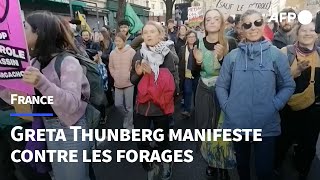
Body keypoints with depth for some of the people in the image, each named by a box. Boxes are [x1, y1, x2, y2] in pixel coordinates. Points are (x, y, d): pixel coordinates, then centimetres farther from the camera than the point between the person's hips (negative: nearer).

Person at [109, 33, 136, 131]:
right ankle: (127, 116, 37)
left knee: (129, 106, 3)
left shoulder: (131, 51, -9)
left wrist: (129, 76, -10)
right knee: (118, 104, 9)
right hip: (117, 84, 5)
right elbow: (111, 67, 13)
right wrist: (115, 76, 4)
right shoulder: (113, 53, 4)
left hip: (129, 83, -4)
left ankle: (129, 125, 19)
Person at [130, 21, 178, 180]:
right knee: (140, 141, 6)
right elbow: (133, 80, 8)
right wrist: (138, 73, -14)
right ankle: (150, 167, 36)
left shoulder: (168, 54, -7)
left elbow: (170, 81, -8)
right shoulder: (138, 54, 1)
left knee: (162, 138, 13)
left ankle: (167, 163, 45)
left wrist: (152, 73, -21)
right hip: (142, 104, 2)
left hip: (160, 105, -2)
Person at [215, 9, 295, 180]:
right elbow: (221, 85, 4)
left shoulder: (276, 54, -2)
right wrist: (227, 107, -7)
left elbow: (288, 85, 2)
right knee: (242, 164, 21)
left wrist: (274, 106, -9)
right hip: (237, 123, 2)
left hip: (266, 124, -1)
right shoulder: (232, 56, 0)